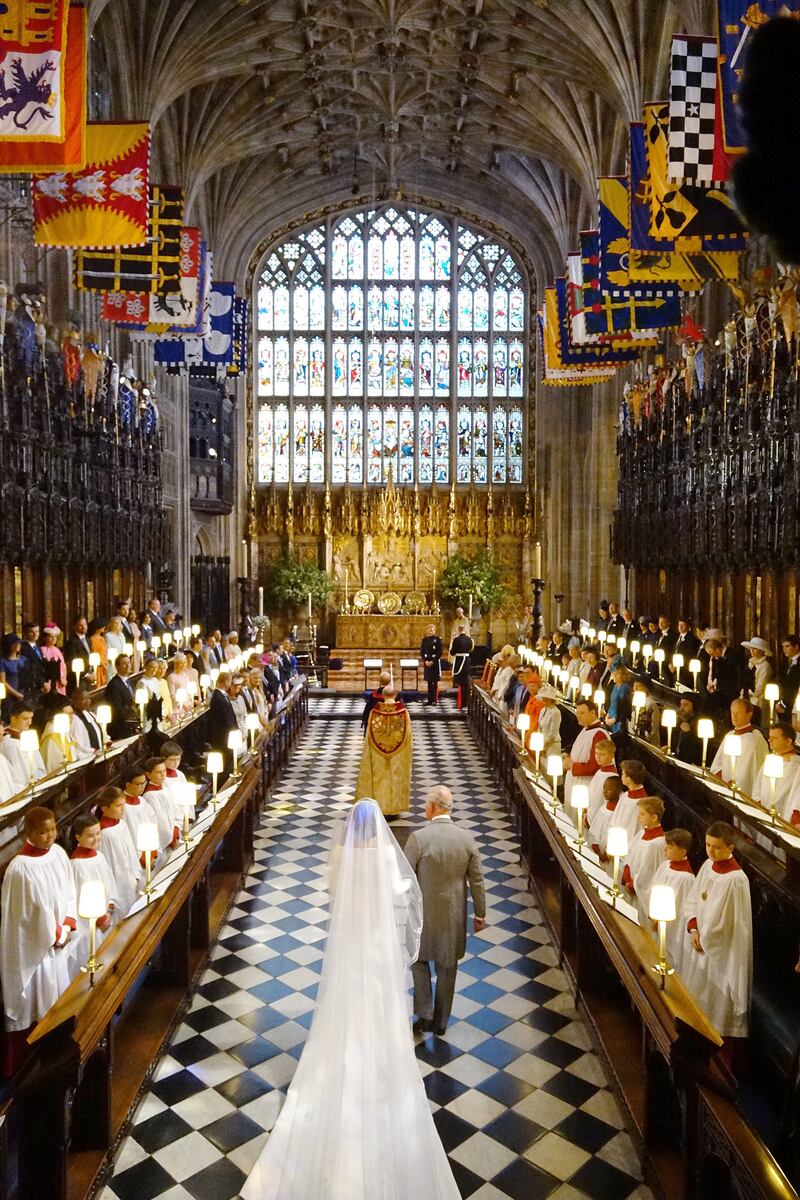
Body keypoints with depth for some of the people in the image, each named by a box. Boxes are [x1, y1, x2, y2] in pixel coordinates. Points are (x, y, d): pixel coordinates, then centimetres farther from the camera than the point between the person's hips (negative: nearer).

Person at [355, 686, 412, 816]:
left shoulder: (375, 710, -10)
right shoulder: (403, 710, -11)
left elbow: (370, 733, -3)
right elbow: (408, 733, -5)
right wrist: (409, 748, 9)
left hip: (378, 751, 0)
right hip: (398, 752, 0)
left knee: (379, 776, 12)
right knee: (396, 775, 11)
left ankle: (379, 805, 16)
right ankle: (394, 807, 16)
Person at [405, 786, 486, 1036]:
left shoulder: (418, 838, -21)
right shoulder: (467, 838, -10)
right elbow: (477, 881, -2)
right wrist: (480, 914, 10)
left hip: (423, 913, -3)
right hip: (454, 915, 3)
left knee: (419, 960, 21)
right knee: (447, 968, 19)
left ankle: (425, 1015, 20)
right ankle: (441, 1021, 31)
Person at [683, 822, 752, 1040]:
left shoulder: (735, 879, -27)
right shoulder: (708, 865, -3)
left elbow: (721, 921, -22)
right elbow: (693, 899, 6)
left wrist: (703, 937, -8)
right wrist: (693, 929, -5)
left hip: (723, 949, -8)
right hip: (704, 940, 8)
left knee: (720, 1000, 8)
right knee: (699, 993, 23)